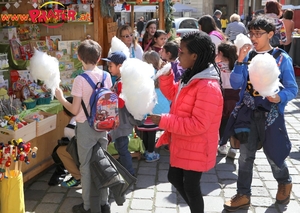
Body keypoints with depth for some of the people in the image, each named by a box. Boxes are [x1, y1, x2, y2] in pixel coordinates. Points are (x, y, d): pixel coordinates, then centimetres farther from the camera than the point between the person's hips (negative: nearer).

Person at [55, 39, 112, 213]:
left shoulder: (80, 79, -17)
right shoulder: (106, 76, -1)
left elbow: (75, 110, -15)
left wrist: (60, 97, -1)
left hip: (86, 127, -5)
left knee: (86, 166, 8)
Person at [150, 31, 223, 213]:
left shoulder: (208, 87, -28)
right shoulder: (191, 78, 3)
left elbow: (198, 125, -31)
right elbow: (173, 94, 18)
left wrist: (164, 121, -27)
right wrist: (165, 74, 1)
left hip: (196, 148, -10)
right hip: (182, 144, 10)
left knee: (191, 186, 8)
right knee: (174, 178, 23)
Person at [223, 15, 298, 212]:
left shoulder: (282, 58, -9)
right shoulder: (248, 55, 0)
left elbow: (293, 89, -8)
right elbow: (235, 84, -5)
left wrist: (280, 97, -28)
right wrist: (240, 61, -16)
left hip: (270, 114, -3)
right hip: (247, 112, 3)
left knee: (274, 154, 11)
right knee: (245, 155, 9)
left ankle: (285, 183, 42)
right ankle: (243, 195, 23)